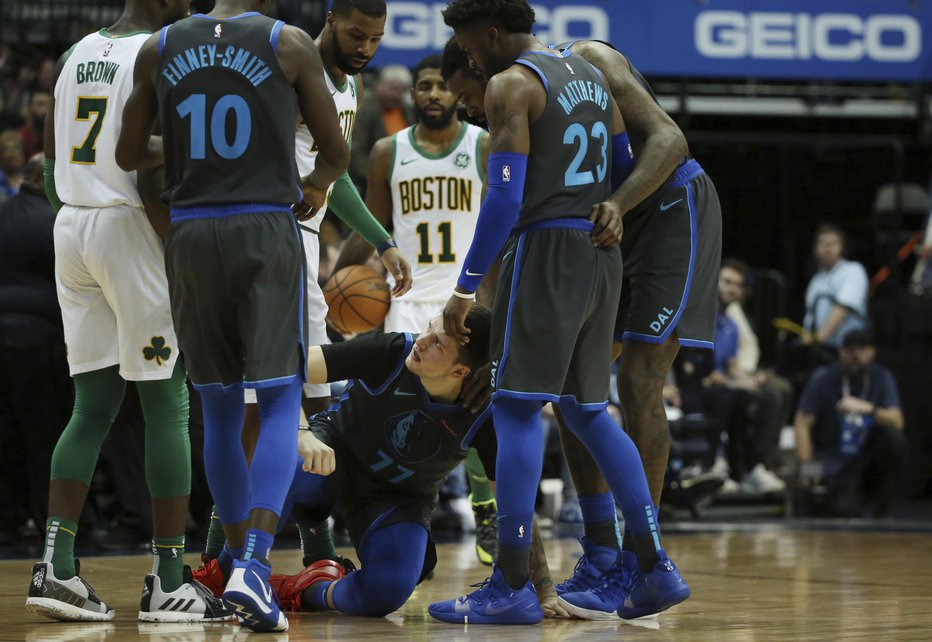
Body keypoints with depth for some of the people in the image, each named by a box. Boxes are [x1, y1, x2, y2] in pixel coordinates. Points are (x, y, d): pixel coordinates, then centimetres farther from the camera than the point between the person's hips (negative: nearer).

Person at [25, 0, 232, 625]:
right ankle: (168, 582, -1)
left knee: (93, 406, 9)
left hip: (71, 227, 8)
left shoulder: (77, 54, 14)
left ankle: (56, 565, 2)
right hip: (131, 229, -7)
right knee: (168, 405, -1)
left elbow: (52, 160, 16)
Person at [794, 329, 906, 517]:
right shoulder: (823, 378, -6)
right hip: (837, 465, -3)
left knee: (894, 437, -29)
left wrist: (867, 409, -31)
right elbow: (802, 423, -6)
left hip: (870, 458, 3)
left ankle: (878, 500, -10)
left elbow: (897, 422, -12)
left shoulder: (882, 378, -1)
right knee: (847, 510, -29)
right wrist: (807, 467, -13)